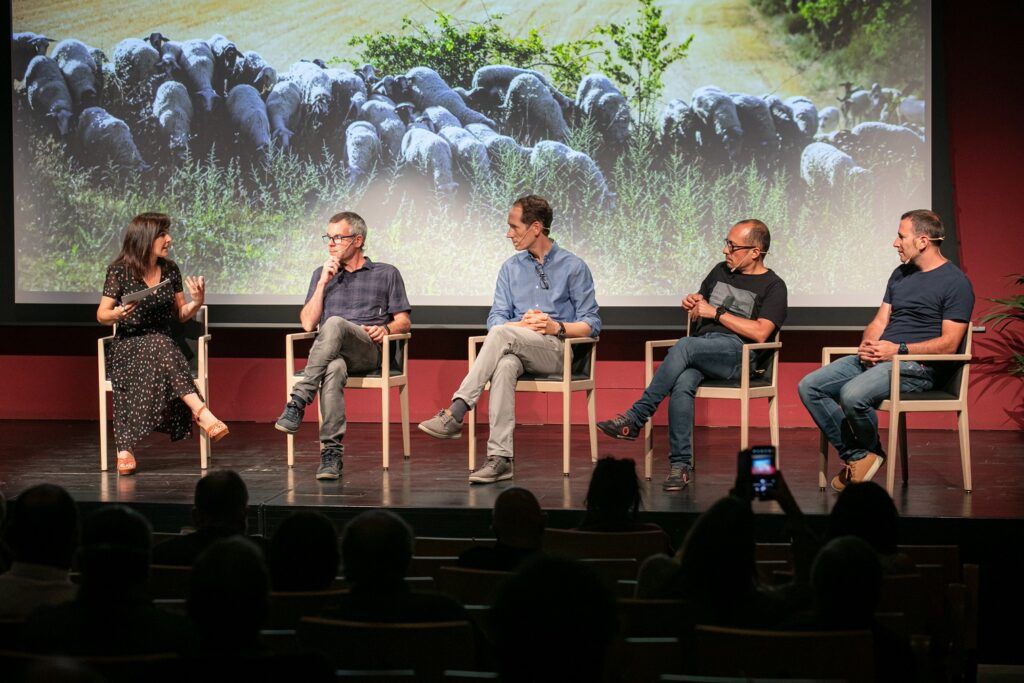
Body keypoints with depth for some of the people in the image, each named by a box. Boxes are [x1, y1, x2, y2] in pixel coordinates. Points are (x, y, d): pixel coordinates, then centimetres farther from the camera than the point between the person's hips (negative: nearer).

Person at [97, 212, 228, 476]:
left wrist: (196, 302, -7)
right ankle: (202, 414, -48)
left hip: (163, 343, 4)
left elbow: (180, 315, 14)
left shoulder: (170, 270, 9)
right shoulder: (120, 271, -3)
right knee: (159, 348, -38)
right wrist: (117, 313, -23)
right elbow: (101, 316, -1)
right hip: (128, 345, -4)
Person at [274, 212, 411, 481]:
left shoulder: (386, 274, 20)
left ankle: (298, 401, -43)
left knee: (334, 324, -37)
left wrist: (386, 329, -9)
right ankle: (331, 451, -48)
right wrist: (323, 283, 7)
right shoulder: (321, 274, 27)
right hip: (330, 353, 2)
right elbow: (308, 324, 16)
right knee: (334, 368, -40)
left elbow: (404, 322, 14)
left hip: (369, 351, -2)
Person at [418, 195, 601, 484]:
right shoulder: (511, 268, 19)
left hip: (559, 350, -3)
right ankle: (499, 458, -47)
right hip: (518, 349, 3)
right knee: (505, 365, -37)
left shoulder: (573, 267, 7)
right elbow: (495, 319, 11)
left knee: (502, 334, -33)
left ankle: (456, 413, -39)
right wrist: (523, 325, -10)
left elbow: (591, 324, 4)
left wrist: (556, 327, -14)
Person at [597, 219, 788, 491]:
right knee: (682, 384, -32)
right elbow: (696, 312, 38)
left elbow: (760, 333, -10)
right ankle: (680, 464, -34)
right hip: (702, 341, 5)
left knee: (685, 346, -35)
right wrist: (691, 305, 13)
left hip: (737, 351, -5)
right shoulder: (721, 271, 26)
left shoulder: (773, 286, 5)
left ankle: (635, 418, -33)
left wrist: (716, 313, -6)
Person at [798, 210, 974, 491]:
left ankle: (871, 450, -3)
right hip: (874, 359, 9)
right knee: (809, 386, -9)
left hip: (915, 365, -9)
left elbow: (949, 343, -12)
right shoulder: (900, 275, 21)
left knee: (852, 394, -34)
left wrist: (898, 349, -18)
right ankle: (855, 456, -8)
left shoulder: (955, 283, -6)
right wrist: (867, 346, -3)